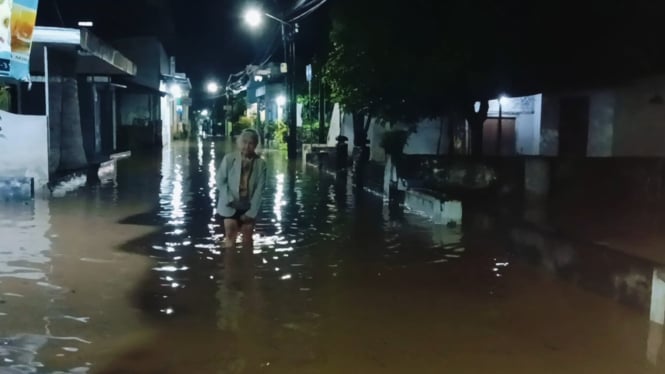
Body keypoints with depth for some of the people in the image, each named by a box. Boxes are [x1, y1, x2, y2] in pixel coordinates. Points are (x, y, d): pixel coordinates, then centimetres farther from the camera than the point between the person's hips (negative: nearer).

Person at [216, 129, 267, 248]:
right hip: (230, 206, -1)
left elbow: (259, 189, -7)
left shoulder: (260, 163, -6)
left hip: (249, 207, 1)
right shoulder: (229, 159, -9)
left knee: (247, 239, 12)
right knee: (230, 237, -1)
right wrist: (231, 201, -14)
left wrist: (251, 211, -11)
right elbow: (220, 181, -5)